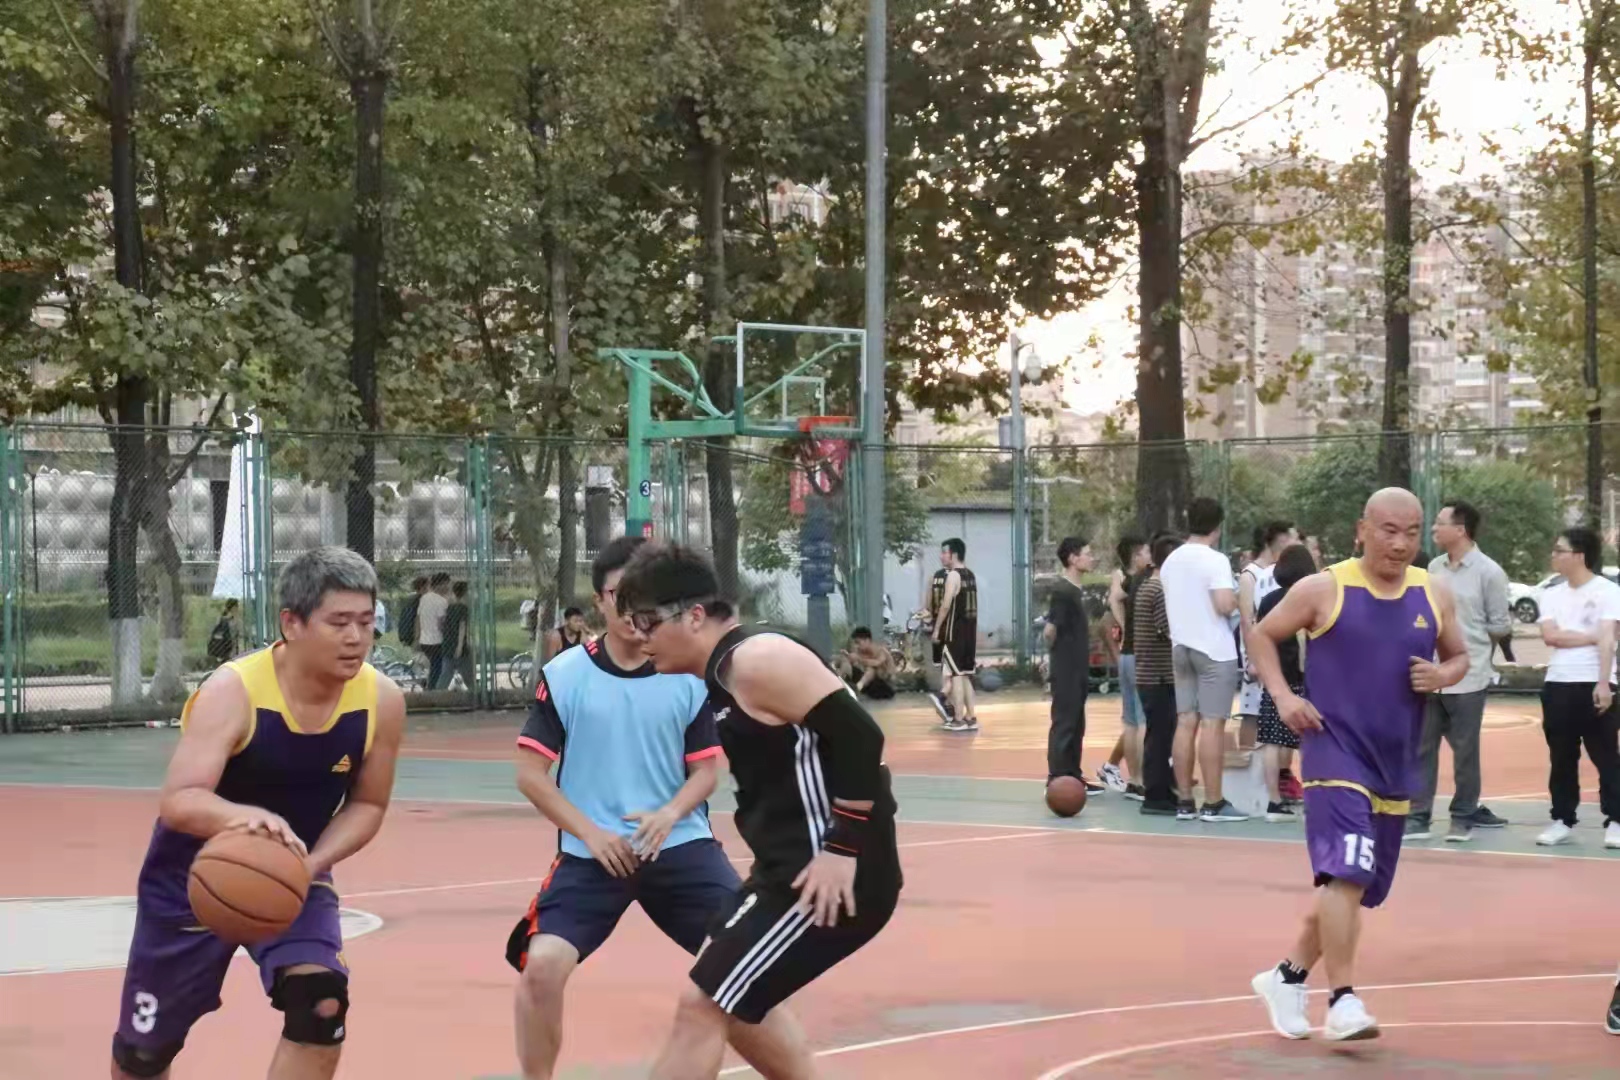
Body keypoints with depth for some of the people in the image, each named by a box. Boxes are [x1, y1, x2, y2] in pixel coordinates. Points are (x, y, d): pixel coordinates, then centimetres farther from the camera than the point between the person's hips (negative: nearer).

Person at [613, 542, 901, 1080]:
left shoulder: (756, 659, -16)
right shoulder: (725, 669, 14)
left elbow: (858, 737, -23)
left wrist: (843, 849, -23)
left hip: (829, 877, -11)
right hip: (793, 866, 11)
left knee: (702, 1007, -10)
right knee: (734, 998, 25)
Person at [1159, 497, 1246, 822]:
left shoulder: (1171, 561, 11)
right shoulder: (1215, 560, -12)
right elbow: (1225, 605, -22)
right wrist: (1237, 599, -1)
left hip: (1181, 647, 7)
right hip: (1214, 649, -7)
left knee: (1186, 722, 7)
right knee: (1212, 724, -5)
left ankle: (1185, 802, 7)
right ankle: (1213, 803, -4)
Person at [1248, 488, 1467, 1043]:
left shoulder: (1434, 595, 4)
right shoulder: (1324, 589, -7)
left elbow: (1459, 656, 17)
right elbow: (1262, 635, 4)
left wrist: (1442, 676, -6)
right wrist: (1283, 696, -9)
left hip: (1395, 763, 6)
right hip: (1335, 752, -6)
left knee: (1351, 886, 15)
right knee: (1347, 874, -21)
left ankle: (1287, 977, 33)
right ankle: (1343, 1002, -18)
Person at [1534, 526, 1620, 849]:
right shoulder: (1552, 595, 12)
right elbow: (1550, 636, -2)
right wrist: (1591, 636, -8)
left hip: (1593, 685, -5)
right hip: (1557, 685, 5)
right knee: (1561, 759, 8)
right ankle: (1563, 821, 15)